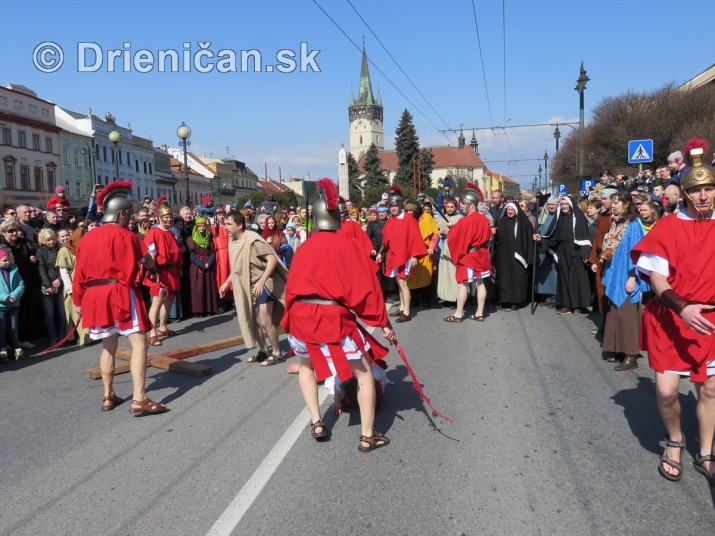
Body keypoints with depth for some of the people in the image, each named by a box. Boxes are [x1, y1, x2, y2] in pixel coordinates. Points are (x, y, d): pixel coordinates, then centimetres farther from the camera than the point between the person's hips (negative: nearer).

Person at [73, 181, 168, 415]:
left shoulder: (87, 238, 11)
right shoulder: (125, 235, -5)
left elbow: (79, 274, 12)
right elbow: (147, 261, 9)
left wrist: (78, 301, 21)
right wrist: (154, 272, 30)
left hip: (95, 297, 7)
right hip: (121, 294, -7)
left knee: (108, 346, 18)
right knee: (139, 343, -7)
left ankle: (108, 397, 22)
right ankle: (139, 399, -15)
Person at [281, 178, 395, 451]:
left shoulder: (304, 248, 11)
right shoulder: (346, 245, -1)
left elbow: (292, 287, 15)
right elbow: (365, 286, -5)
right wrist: (384, 322, -1)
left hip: (301, 316, 5)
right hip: (333, 318, -4)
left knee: (305, 365, 30)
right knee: (364, 372, 9)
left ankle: (317, 423, 24)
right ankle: (367, 436, 11)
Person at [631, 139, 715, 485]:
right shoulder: (668, 227, -9)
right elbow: (656, 276, -13)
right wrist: (682, 307, -28)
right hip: (670, 319, -3)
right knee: (666, 389, -8)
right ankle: (674, 441, 22)